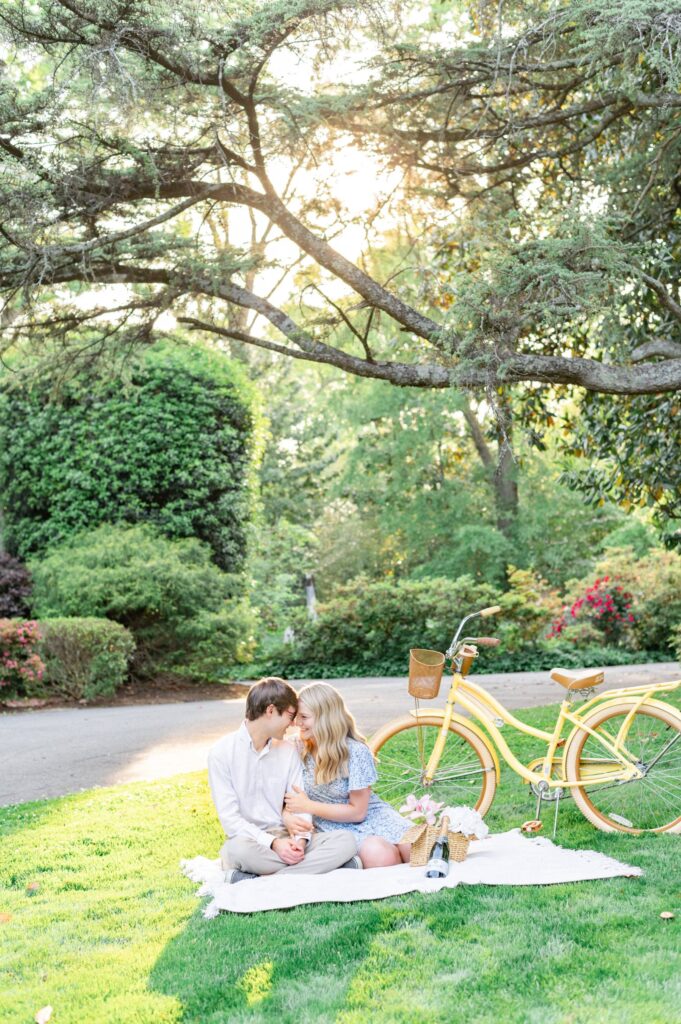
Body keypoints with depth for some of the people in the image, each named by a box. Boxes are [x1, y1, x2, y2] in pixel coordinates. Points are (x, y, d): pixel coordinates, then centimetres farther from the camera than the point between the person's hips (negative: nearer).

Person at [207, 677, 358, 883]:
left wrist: (300, 839, -17)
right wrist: (273, 843, -24)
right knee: (239, 849, -40)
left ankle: (256, 881, -27)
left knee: (346, 842, -22)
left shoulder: (288, 751, 10)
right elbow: (230, 818, -11)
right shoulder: (222, 753, -5)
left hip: (285, 838, 5)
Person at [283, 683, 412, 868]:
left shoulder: (356, 752, -15)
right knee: (379, 856, -33)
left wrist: (309, 806, -15)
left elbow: (357, 811, -12)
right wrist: (288, 816, -23)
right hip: (334, 826, 1)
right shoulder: (299, 751, -3)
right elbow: (288, 796, 2)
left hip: (370, 816, -1)